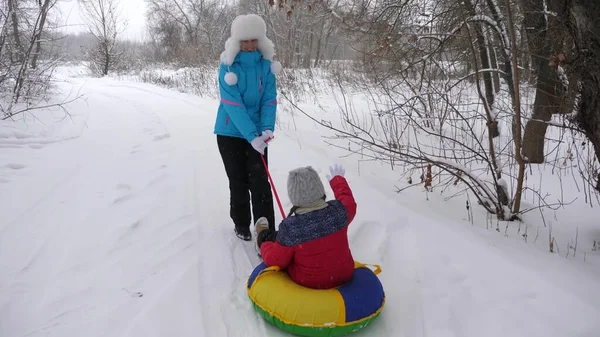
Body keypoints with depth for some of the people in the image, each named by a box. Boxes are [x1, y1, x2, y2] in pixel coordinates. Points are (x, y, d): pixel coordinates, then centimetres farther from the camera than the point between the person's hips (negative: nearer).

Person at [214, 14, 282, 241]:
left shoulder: (265, 64, -3)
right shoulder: (228, 66, -12)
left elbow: (269, 99, -4)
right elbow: (232, 104, -19)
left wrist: (267, 128, -20)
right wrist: (252, 135, -27)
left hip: (256, 133, 2)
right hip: (231, 132, -1)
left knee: (260, 182, -4)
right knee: (238, 181, 10)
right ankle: (241, 224, 29)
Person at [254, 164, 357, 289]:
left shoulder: (290, 227, -30)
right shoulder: (339, 211, -21)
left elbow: (274, 261, -15)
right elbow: (347, 198, 6)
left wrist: (265, 246, 8)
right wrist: (337, 179, 26)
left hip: (307, 282, -3)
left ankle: (263, 237, 51)